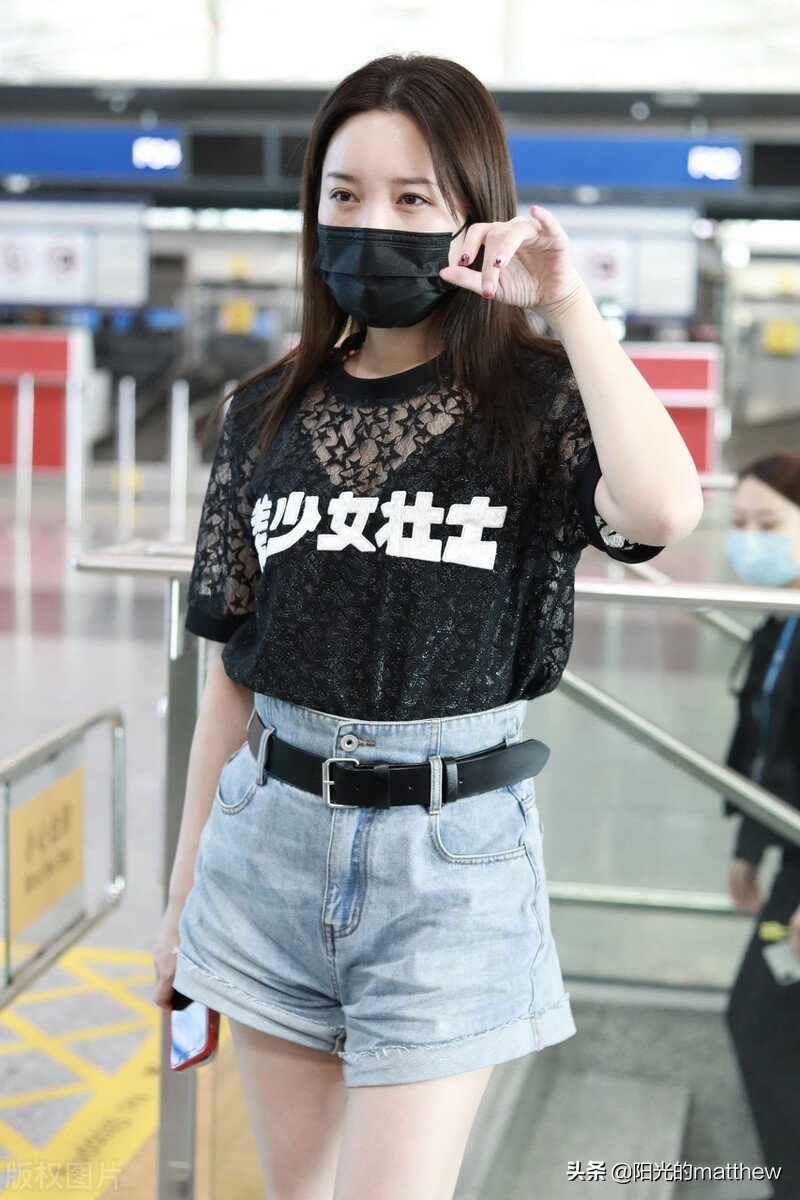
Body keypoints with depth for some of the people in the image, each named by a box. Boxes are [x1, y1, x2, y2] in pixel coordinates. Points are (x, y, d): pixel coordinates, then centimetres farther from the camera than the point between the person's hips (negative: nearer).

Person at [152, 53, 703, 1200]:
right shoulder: (270, 413, 5)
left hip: (451, 850, -4)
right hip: (272, 835, 4)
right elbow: (235, 666, 9)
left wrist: (569, 305, -22)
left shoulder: (537, 402, -5)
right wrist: (185, 885, 12)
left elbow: (662, 510, -29)